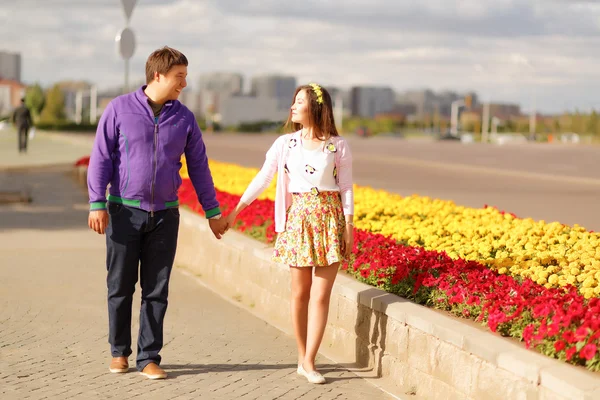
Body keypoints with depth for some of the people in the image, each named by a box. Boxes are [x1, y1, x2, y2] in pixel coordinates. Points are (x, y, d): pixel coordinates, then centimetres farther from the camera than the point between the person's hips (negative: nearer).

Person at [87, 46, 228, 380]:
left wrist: (213, 212, 13)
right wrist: (97, 205, -9)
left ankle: (149, 358, 11)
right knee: (120, 286, 7)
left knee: (157, 291, 3)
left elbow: (199, 167, 12)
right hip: (124, 212, -2)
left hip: (165, 215, 2)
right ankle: (119, 352, 22)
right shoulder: (120, 109, -3)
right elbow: (101, 158, -3)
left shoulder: (184, 118, 5)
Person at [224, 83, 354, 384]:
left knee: (321, 294, -4)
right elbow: (262, 179, 4)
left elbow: (346, 189, 3)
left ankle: (309, 362, 0)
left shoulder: (338, 146, 1)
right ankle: (302, 357, 15)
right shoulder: (285, 144, 4)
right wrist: (235, 211, -1)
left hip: (330, 218, -1)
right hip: (299, 216, 1)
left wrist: (349, 228, -3)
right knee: (300, 292, 4)